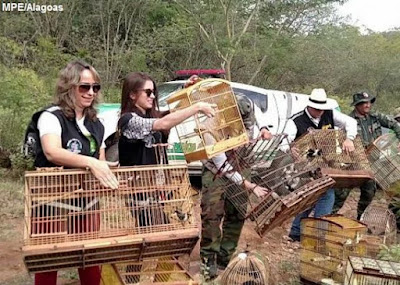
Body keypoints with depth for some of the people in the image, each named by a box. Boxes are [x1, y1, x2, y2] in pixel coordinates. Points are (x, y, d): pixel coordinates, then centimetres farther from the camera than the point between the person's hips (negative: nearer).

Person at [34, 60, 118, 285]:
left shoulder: (96, 124, 8)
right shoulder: (52, 117, -13)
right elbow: (52, 152, -32)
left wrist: (104, 170, -6)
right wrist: (90, 162, -44)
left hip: (86, 204, 5)